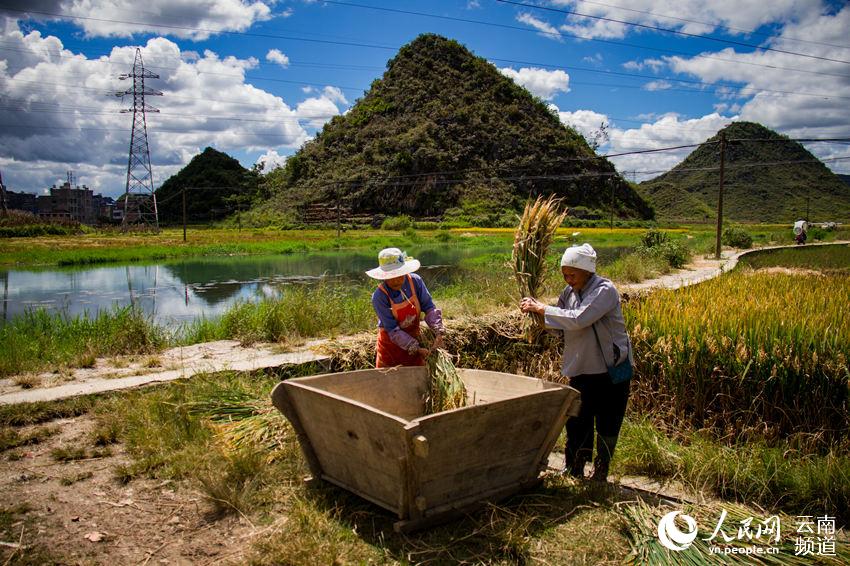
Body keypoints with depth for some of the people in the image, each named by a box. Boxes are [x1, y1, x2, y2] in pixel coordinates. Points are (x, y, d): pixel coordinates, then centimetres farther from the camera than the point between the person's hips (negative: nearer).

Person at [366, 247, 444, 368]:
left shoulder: (415, 281, -17)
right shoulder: (379, 297, -27)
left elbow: (428, 307, -10)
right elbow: (392, 330, -25)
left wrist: (439, 331, -25)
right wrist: (416, 348, -30)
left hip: (413, 337, 3)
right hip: (390, 343, -3)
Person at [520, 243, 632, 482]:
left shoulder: (604, 290, -19)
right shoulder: (570, 292, 2)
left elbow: (578, 319, -31)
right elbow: (561, 324, 10)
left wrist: (542, 308, -25)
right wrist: (535, 309, -7)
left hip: (611, 367, -6)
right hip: (581, 368, 6)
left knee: (607, 424, 8)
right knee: (577, 420, 9)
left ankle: (601, 471, 24)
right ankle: (574, 469, 23)